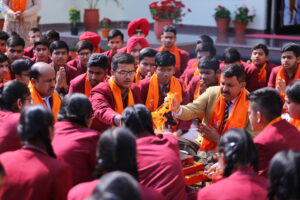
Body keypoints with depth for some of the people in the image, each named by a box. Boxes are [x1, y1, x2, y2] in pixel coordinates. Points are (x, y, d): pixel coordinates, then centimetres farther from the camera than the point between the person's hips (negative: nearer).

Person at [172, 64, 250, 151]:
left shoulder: (250, 104, -10)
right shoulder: (212, 93, -1)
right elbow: (193, 110, -8)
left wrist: (218, 139, -17)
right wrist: (177, 109, -31)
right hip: (203, 146, 4)